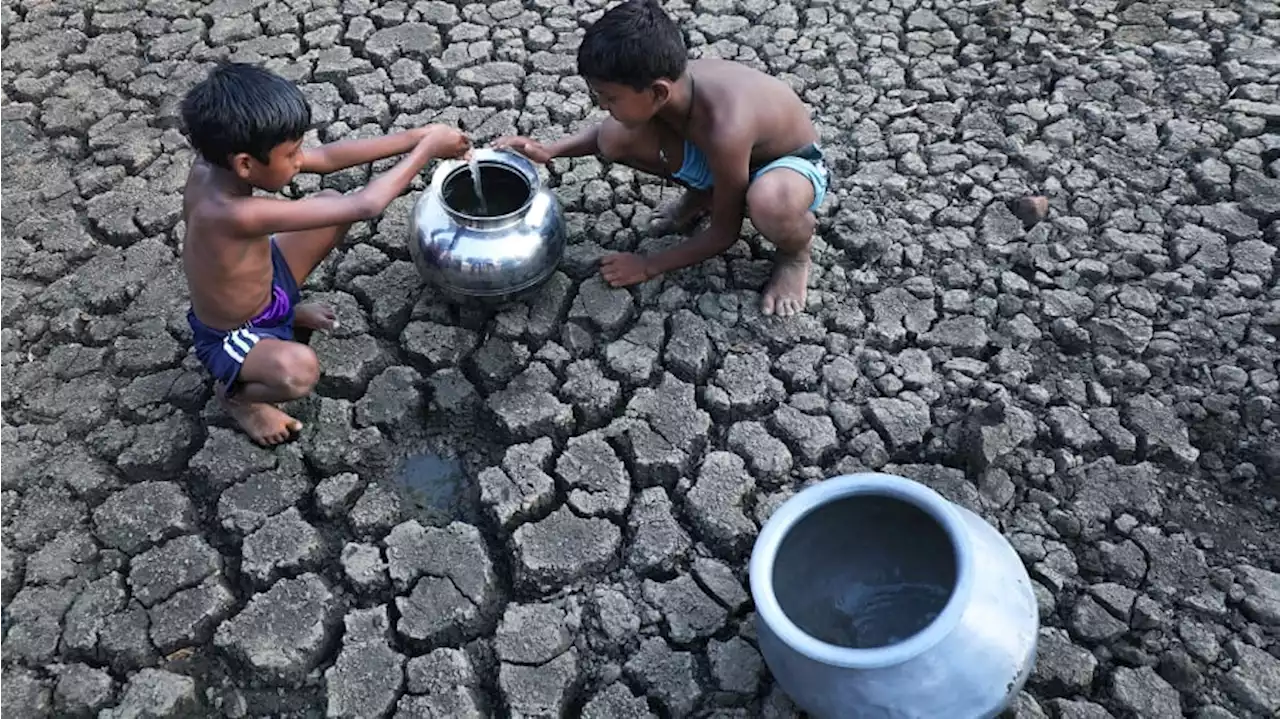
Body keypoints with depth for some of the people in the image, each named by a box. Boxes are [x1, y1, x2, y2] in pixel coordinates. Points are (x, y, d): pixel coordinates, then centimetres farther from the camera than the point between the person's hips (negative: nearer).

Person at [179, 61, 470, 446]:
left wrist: (416, 136, -17)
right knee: (299, 371, -40)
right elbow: (365, 206, -40)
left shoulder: (216, 160, -19)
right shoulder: (237, 213, -43)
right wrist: (427, 148, -30)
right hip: (231, 337, -8)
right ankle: (235, 393, 0)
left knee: (331, 199, 3)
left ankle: (279, 307, 21)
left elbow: (327, 157, -11)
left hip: (262, 284, 8)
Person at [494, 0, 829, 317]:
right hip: (724, 156, 6)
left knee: (768, 203, -46)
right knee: (614, 139, -16)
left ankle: (795, 251, -8)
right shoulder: (670, 82, -21)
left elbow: (725, 233, -25)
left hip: (792, 164, -5)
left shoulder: (724, 130, -41)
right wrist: (550, 151, -12)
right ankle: (701, 195, 11)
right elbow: (610, 129, 4)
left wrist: (649, 266, -17)